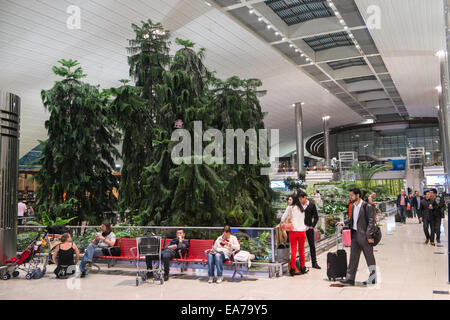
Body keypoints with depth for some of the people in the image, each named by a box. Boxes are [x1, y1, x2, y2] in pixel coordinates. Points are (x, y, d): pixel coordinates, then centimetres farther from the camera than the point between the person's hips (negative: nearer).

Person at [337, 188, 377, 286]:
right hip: (355, 235, 7)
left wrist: (369, 236, -18)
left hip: (364, 236, -7)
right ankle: (350, 279, 11)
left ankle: (373, 279, 24)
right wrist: (343, 223, 8)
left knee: (369, 258, 9)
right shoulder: (353, 206, 10)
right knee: (353, 257, 7)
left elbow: (371, 222, -15)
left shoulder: (367, 207, -14)